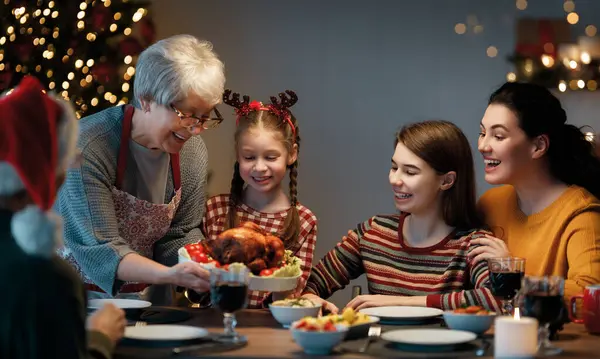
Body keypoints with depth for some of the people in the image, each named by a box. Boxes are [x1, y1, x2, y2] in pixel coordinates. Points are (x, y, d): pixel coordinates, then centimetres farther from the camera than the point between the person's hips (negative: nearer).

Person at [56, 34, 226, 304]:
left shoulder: (193, 151, -2)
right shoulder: (86, 147, -20)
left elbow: (181, 235, 5)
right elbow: (97, 250, -23)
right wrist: (169, 275, -38)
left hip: (147, 302, 1)